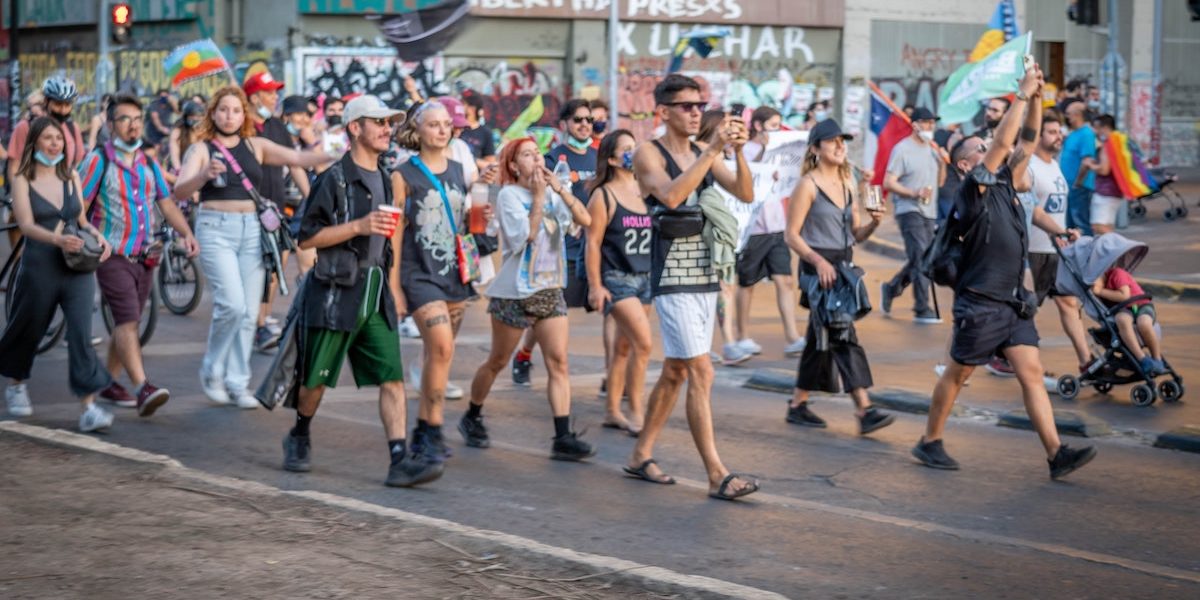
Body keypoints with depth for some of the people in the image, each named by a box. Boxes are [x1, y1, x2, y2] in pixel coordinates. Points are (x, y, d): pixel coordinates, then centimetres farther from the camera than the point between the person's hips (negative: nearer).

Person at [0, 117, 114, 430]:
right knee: (28, 331, 14)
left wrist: (98, 236, -3)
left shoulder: (71, 177, 10)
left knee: (82, 332, -12)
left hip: (77, 267, 2)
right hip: (39, 267, -2)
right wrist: (57, 239, -33)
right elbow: (26, 224, -15)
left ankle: (89, 406, -16)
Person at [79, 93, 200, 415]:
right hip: (113, 255, -6)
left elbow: (167, 204, 11)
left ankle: (109, 382, 24)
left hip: (145, 256, 6)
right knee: (127, 319, -16)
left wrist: (186, 234, -4)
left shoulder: (149, 164, 12)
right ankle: (142, 388, -26)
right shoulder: (99, 160, -6)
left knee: (126, 322, 12)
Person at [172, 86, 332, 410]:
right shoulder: (201, 149, 0)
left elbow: (296, 158, 0)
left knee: (249, 312, 3)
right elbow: (179, 192, -12)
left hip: (251, 230, 4)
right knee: (232, 304, -17)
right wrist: (205, 174, -33)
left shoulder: (256, 146, 11)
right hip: (215, 229, -4)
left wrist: (334, 156, -17)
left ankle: (237, 383, 12)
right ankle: (211, 370, 5)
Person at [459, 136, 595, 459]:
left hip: (550, 289, 5)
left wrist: (560, 189, -13)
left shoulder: (552, 192, 8)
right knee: (497, 362, 9)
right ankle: (471, 418, 30)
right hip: (514, 292, -5)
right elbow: (525, 236, -18)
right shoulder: (509, 195, -7)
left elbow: (586, 219, -5)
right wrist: (538, 197, -17)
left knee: (558, 362, -7)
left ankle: (563, 438, -11)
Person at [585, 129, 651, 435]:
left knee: (624, 347, 11)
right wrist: (595, 286, -12)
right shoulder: (603, 196, -7)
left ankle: (612, 411, 20)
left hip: (645, 278, 6)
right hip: (617, 279, -6)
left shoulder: (644, 192, 10)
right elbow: (593, 242, -9)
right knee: (643, 342, -16)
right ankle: (635, 411, -8)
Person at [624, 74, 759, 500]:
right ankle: (717, 475, -13)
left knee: (675, 372, 13)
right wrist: (713, 150, -27)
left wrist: (738, 151, -15)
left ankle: (641, 456, 25)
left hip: (705, 274, 7)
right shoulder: (649, 154, -7)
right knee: (701, 373, -12)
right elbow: (670, 195, -26)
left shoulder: (704, 155, 11)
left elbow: (745, 194, 0)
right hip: (672, 277, -7)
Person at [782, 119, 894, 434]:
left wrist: (873, 223, -5)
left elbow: (855, 234, 15)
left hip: (844, 265, 8)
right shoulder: (808, 185, -8)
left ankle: (798, 405, 23)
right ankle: (864, 410, -17)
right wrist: (818, 260, -23)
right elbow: (792, 235, -10)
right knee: (842, 336, -13)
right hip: (818, 267, -8)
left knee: (821, 339, 13)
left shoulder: (848, 184, 13)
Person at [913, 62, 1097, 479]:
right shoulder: (974, 189, -10)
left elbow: (1026, 142, 10)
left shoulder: (1004, 183, 11)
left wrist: (1036, 99, -2)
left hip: (1014, 303, 7)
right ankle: (929, 442, 19)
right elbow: (1003, 141, -19)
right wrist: (1022, 95, -16)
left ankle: (1056, 454, -6)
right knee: (958, 374, 5)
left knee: (1031, 373, -1)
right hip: (980, 303, -7)